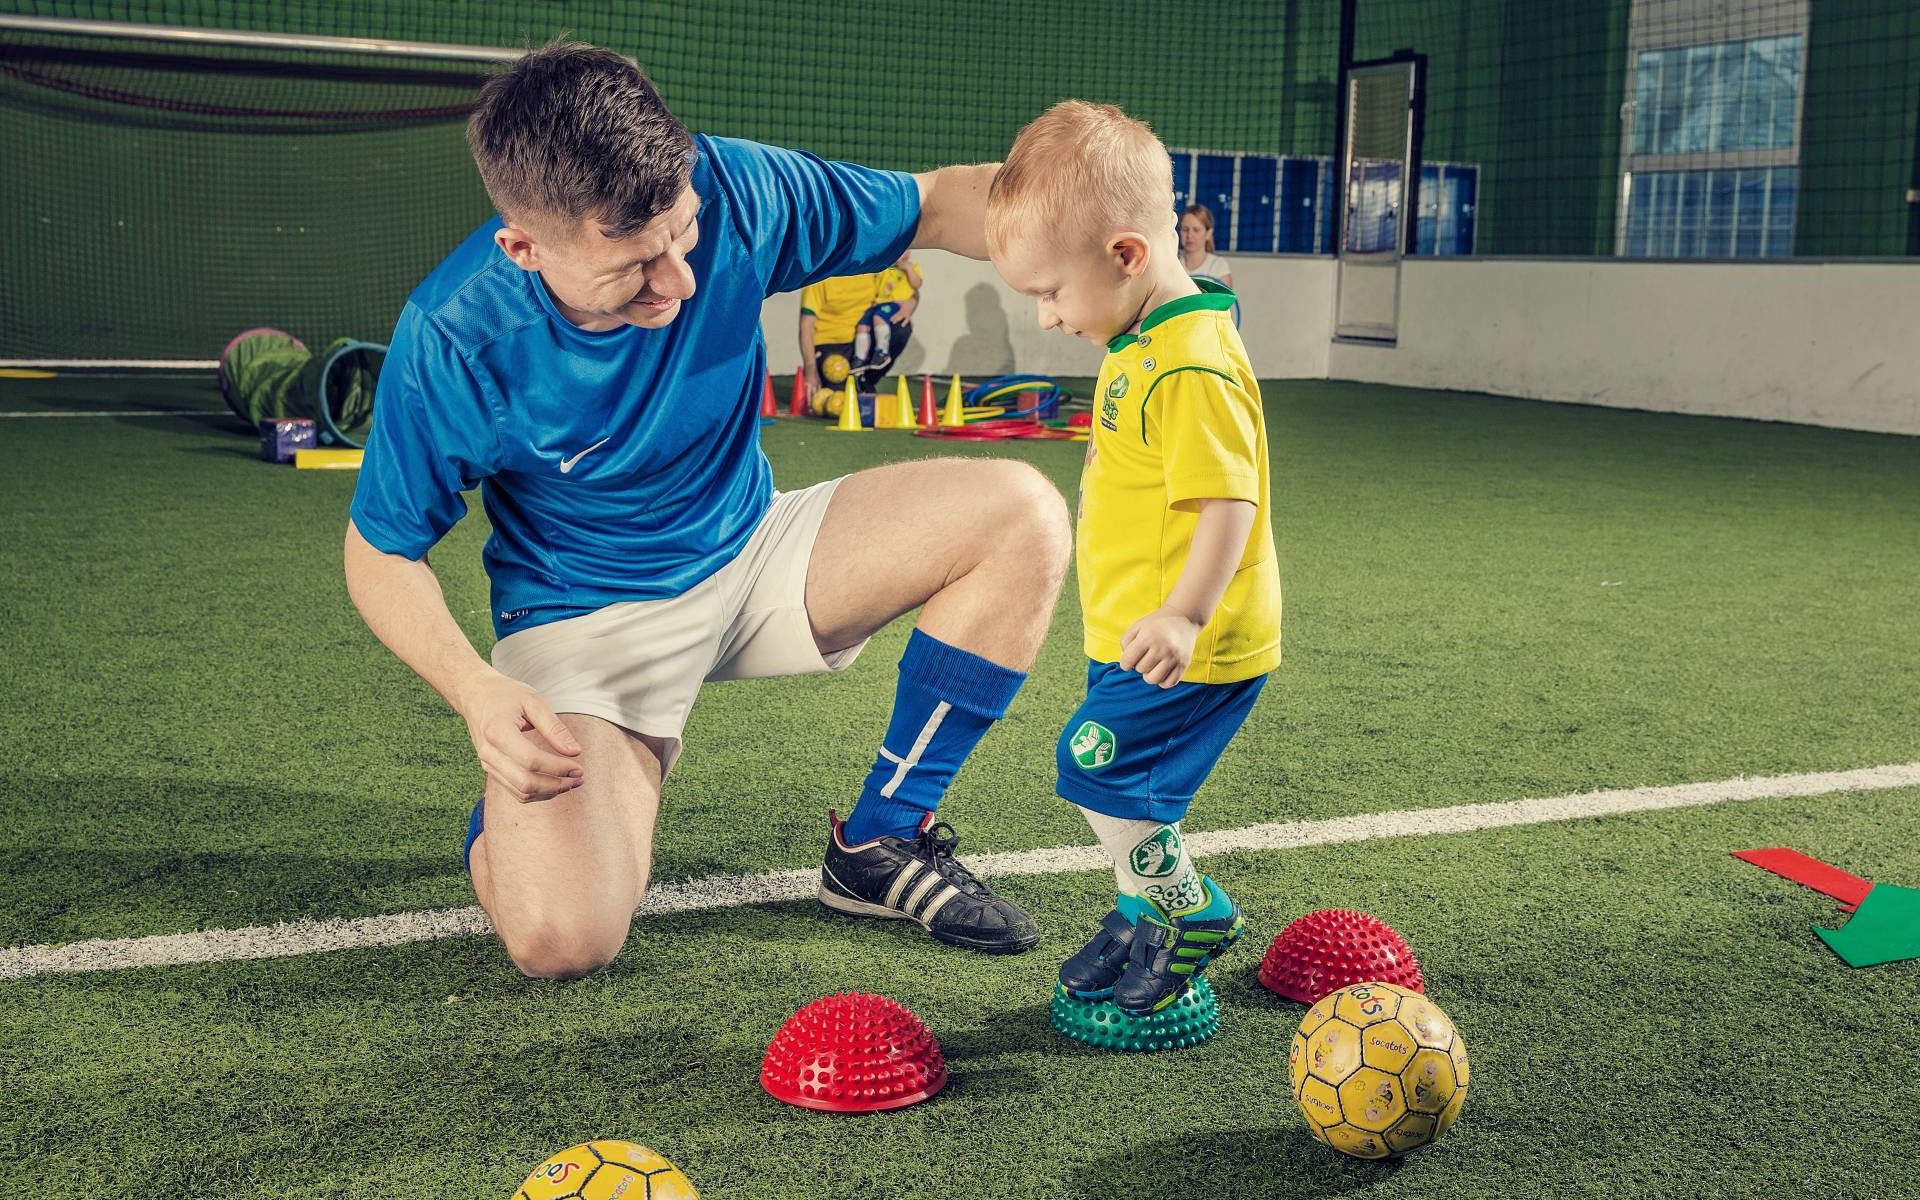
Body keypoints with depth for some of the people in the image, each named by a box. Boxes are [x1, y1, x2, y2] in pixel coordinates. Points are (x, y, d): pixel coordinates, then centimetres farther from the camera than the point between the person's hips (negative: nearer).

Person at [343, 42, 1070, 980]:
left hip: (754, 557, 4)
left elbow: (936, 204, -6)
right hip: (586, 617, -4)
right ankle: (515, 805, 14)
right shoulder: (450, 344, -26)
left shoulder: (731, 193, -20)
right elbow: (382, 553, -12)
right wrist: (476, 691, -30)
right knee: (562, 939, -27)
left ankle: (879, 843, 0)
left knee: (1022, 520, -16)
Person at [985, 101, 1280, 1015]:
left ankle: (1188, 913, 8)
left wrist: (1186, 613, -33)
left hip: (1183, 648, -10)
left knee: (1099, 769, -9)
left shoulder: (1192, 365, -23)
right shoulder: (1146, 345, 11)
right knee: (1122, 781, 17)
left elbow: (1231, 499, -27)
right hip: (1136, 635, 10)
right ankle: (1146, 915, 33)